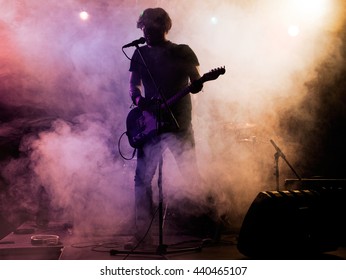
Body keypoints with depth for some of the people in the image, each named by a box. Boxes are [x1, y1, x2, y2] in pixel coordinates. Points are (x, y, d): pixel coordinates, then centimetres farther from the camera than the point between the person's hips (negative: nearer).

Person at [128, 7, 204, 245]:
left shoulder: (183, 52, 3)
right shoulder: (140, 54, 10)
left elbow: (195, 82, 1)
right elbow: (133, 85, 9)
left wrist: (196, 85, -23)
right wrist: (138, 99, -13)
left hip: (180, 125, -2)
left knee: (192, 176, -3)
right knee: (143, 178, 2)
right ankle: (143, 230, 13)